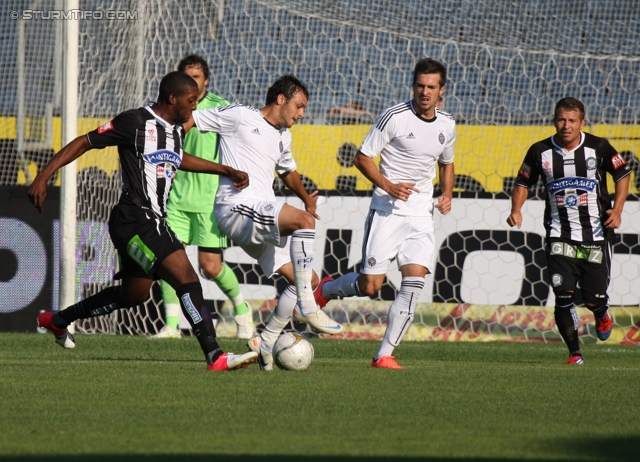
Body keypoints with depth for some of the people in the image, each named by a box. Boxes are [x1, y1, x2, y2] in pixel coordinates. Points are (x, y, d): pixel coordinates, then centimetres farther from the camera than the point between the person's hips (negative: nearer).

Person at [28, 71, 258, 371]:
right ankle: (215, 357, -23)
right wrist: (43, 177, -11)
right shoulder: (135, 123, -12)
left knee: (134, 294, 23)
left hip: (153, 223, 10)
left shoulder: (176, 129, 12)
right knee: (187, 279, -20)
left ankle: (57, 320, 39)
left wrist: (227, 171, 32)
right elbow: (84, 143, -7)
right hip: (135, 220, -10)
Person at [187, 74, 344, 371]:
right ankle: (306, 307, -30)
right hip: (237, 209, -9)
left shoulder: (283, 137, 25)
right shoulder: (239, 117, 1)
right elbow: (188, 121, 3)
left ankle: (265, 345, 12)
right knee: (303, 221, -31)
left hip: (263, 221, 9)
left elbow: (287, 171, 44)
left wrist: (307, 199, 30)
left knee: (308, 280, 3)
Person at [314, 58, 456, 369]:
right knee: (370, 285, -5)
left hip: (421, 216, 4)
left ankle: (385, 354, -6)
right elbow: (363, 158, -5)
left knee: (413, 284, -11)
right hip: (387, 212, -4)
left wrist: (447, 194, 7)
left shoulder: (447, 126, 8)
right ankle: (325, 290, 28)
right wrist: (389, 186, -19)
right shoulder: (394, 117, -9)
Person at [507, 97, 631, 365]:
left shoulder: (598, 148, -5)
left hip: (595, 235, -1)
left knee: (594, 299, 1)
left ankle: (602, 316, 40)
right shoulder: (540, 152, -2)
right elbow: (523, 182, 11)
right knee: (563, 297, -12)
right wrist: (516, 210, -6)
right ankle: (574, 353, 4)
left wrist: (617, 209, -5)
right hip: (559, 238, 1)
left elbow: (623, 174, 7)